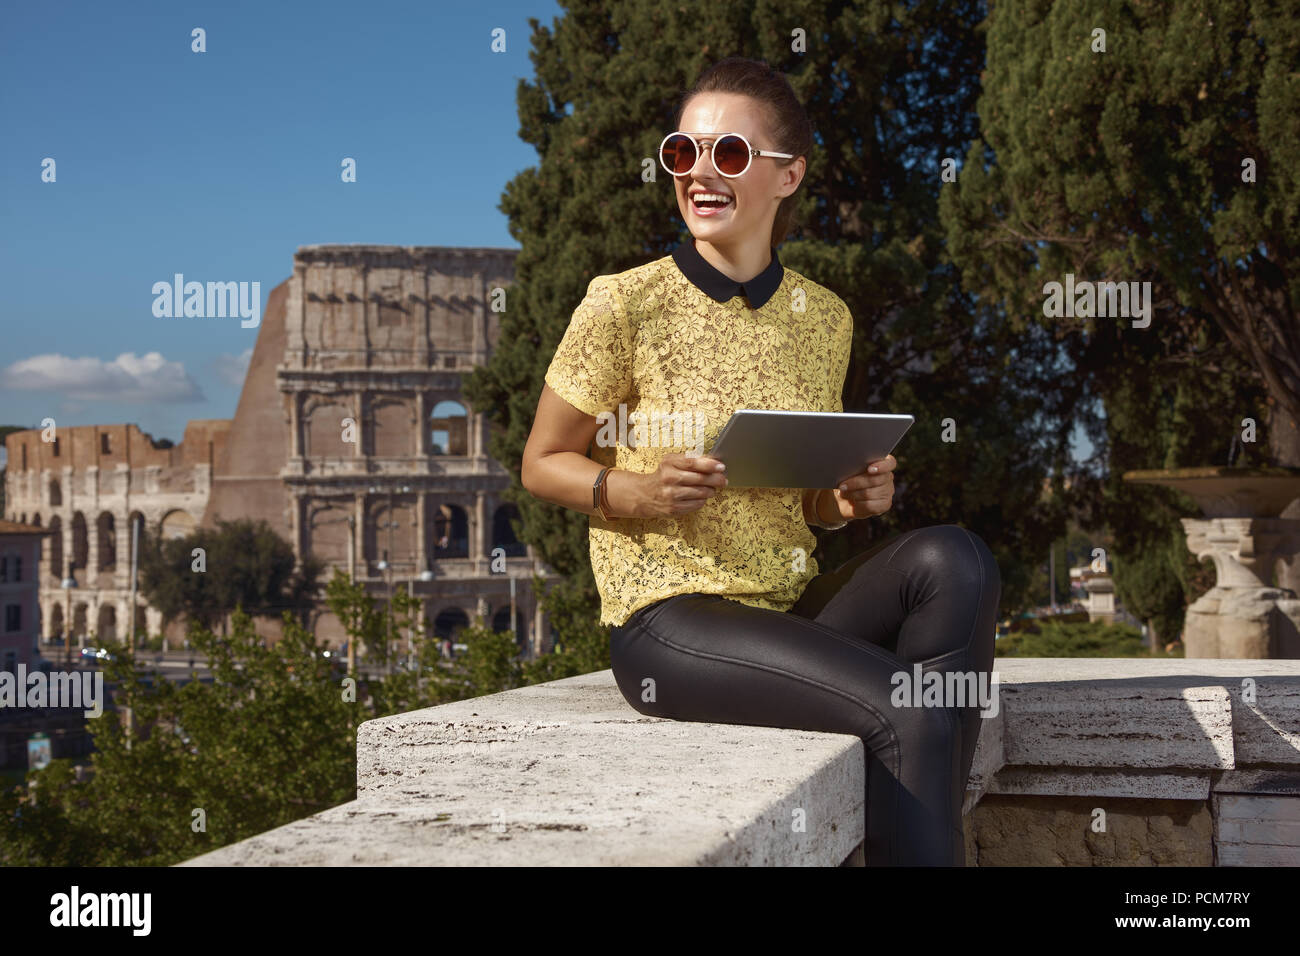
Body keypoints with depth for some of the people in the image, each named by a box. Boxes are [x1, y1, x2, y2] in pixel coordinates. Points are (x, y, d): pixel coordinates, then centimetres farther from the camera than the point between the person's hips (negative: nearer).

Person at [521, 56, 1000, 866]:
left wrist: (852, 501, -5)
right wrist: (640, 493, -19)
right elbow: (543, 465, 0)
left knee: (954, 560, -21)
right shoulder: (627, 304, -6)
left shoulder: (824, 318, 9)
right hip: (668, 618, -5)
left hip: (791, 606, 6)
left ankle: (934, 825, -12)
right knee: (903, 711, -26)